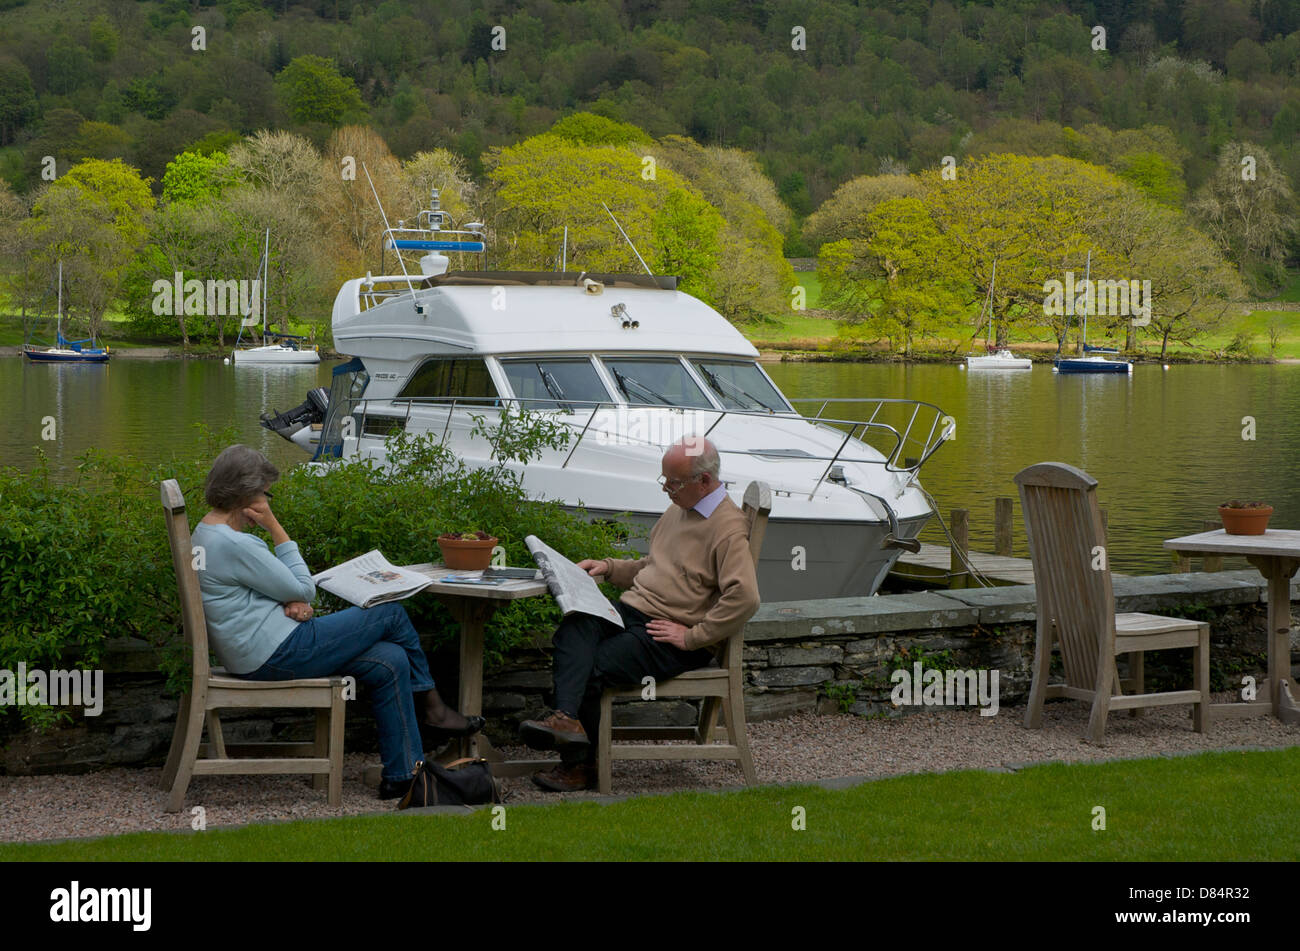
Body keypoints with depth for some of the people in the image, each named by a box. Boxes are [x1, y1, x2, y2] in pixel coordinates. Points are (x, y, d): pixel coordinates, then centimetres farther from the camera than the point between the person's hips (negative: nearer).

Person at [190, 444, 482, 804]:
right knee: (392, 615, -2)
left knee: (390, 663, 5)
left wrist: (294, 602, -1)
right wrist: (275, 527, -10)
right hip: (276, 656, -11)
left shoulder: (207, 533, 12)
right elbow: (303, 588, -13)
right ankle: (429, 706, 19)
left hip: (258, 653, 11)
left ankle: (402, 775, 8)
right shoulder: (232, 545, -23)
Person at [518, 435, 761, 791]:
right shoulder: (678, 509, 18)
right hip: (632, 611, 8)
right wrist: (610, 567, 14)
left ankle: (579, 765, -10)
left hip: (671, 637, -8)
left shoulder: (728, 527, -12)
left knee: (591, 668, -21)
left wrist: (691, 636, -20)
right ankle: (567, 719, -40)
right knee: (574, 630, -23)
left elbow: (744, 598, -24)